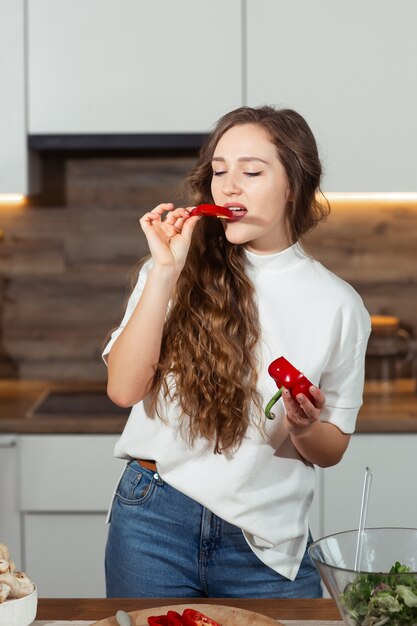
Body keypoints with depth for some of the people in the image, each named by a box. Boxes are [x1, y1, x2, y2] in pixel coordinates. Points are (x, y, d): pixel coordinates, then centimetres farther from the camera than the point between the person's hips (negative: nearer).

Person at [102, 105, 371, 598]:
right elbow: (123, 389, -12)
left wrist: (303, 428, -15)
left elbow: (331, 450, 7)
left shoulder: (337, 304, 0)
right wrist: (166, 271, -15)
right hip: (155, 522, 0)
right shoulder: (181, 271, 0)